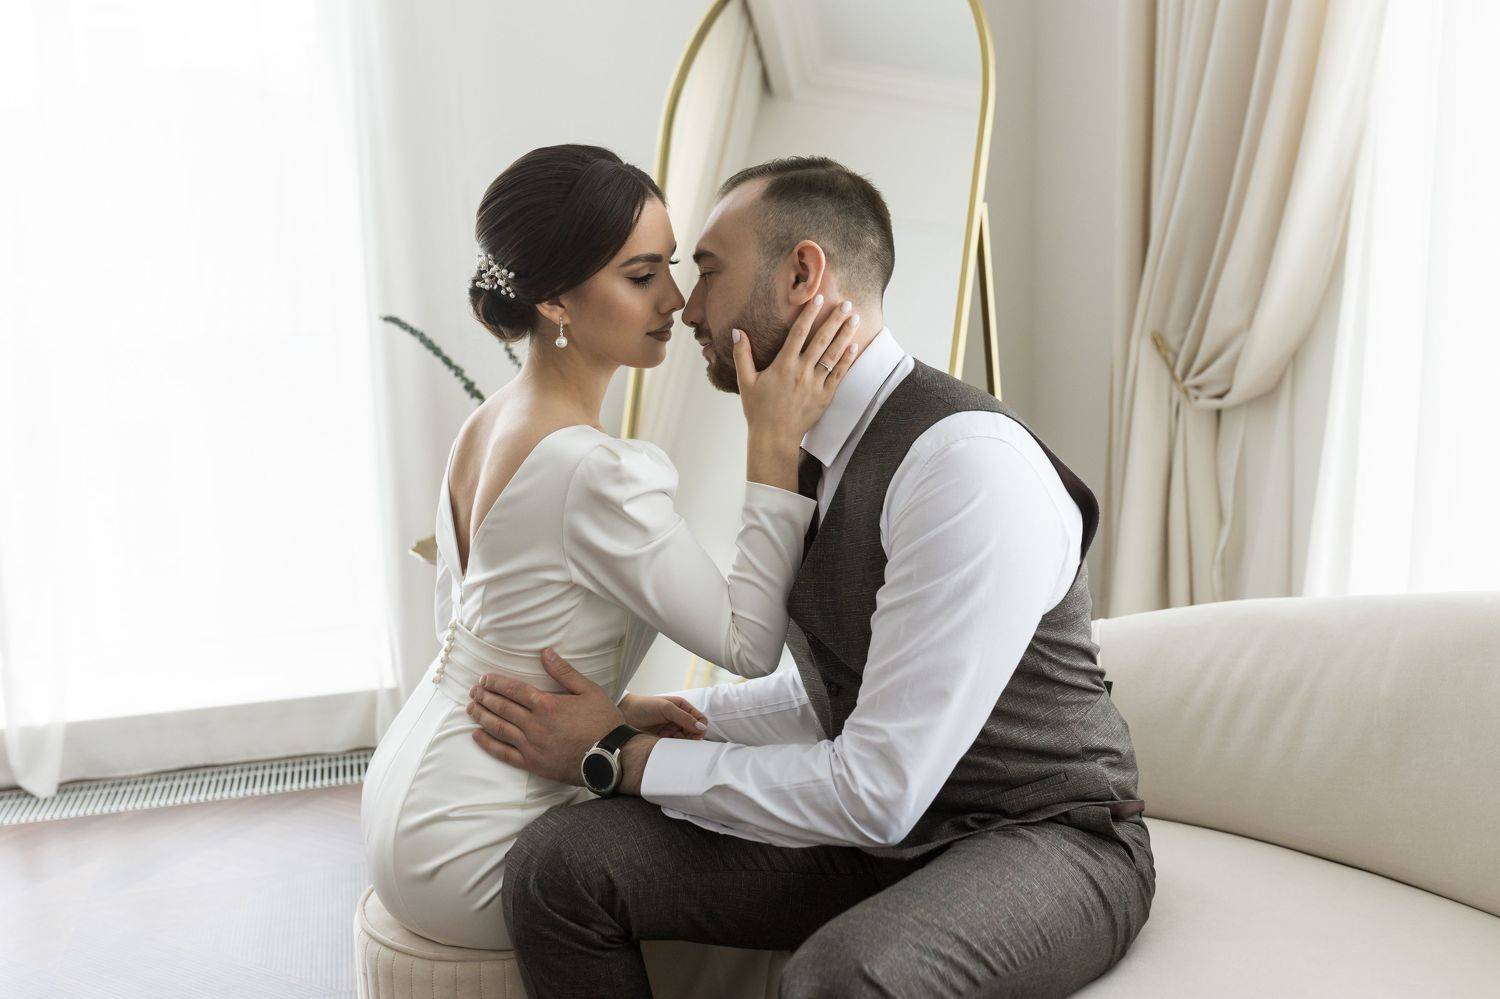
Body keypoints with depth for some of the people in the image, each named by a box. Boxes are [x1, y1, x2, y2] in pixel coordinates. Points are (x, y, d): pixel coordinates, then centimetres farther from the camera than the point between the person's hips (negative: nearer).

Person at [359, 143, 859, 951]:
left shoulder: (486, 422, 2)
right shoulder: (591, 471, -28)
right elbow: (749, 645, -21)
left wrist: (605, 706, 7)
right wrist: (775, 443, -23)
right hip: (464, 853, -9)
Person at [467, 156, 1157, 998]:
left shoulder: (970, 461, -24)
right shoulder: (803, 454, 3)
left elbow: (877, 791, -24)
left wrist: (622, 755, -16)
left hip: (1050, 840, -7)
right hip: (883, 829, 7)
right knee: (560, 862, -10)